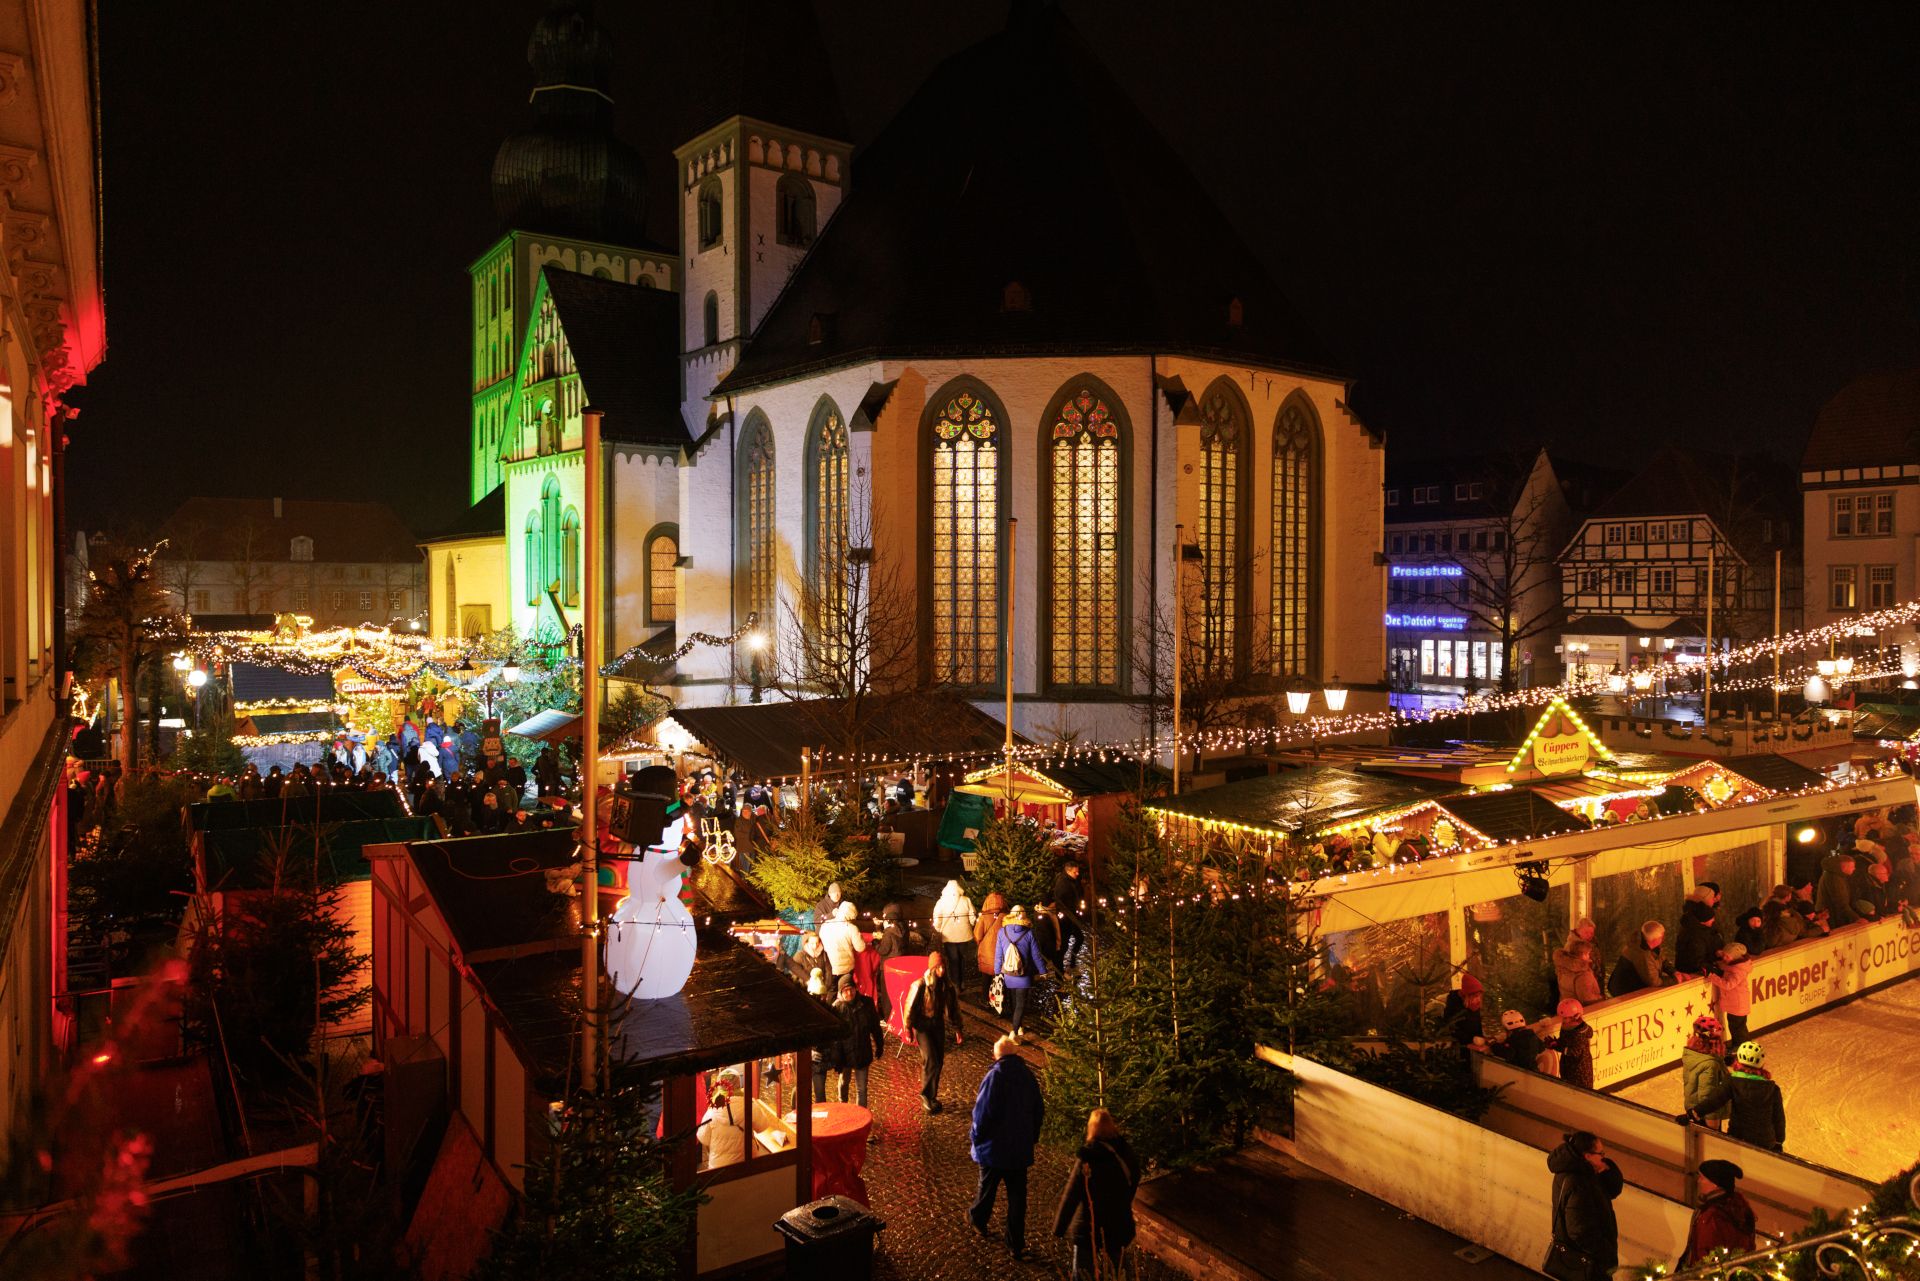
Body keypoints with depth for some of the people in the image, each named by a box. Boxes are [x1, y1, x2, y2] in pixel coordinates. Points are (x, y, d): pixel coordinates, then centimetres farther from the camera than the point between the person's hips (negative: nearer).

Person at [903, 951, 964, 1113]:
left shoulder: (949, 986, -5)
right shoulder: (920, 985, -19)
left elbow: (954, 1009, 7)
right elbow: (910, 1008, -11)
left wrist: (958, 1030, 10)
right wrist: (909, 1031, -8)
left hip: (939, 1026, 5)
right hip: (923, 1026, -5)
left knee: (938, 1062, 9)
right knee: (931, 1061, -14)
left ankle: (932, 1096, 25)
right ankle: (926, 1095, 5)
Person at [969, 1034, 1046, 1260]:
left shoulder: (994, 1076, -19)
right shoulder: (1029, 1076, -2)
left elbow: (983, 1112, -18)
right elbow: (1039, 1111, 6)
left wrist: (977, 1137, -3)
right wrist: (1032, 1138, 17)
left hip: (994, 1147, -3)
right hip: (1021, 1149, 3)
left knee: (988, 1187, 19)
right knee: (1017, 1195, 10)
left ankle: (978, 1220, 42)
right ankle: (1017, 1244, 13)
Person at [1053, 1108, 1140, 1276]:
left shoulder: (1087, 1157, -21)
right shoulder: (1127, 1153, -5)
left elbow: (1071, 1195, -18)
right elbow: (1132, 1188, 8)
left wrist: (1058, 1228, -8)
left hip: (1088, 1229, -5)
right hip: (1119, 1228, 5)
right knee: (1115, 1274, 21)